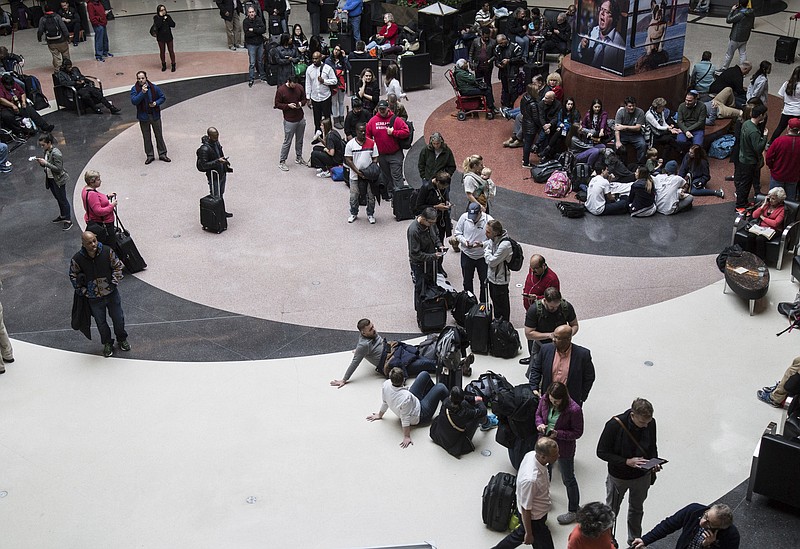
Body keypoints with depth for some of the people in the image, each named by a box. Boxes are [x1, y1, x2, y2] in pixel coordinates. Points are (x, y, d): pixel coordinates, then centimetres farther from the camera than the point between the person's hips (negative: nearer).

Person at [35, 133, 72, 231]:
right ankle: (62, 216, 38)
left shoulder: (56, 153, -25)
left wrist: (46, 163, -28)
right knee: (58, 198, 22)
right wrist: (41, 162, -9)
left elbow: (58, 169, -26)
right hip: (50, 179, 9)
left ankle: (68, 220, 10)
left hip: (59, 180, -9)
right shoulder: (46, 151, 3)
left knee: (62, 199, 1)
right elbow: (46, 166, 11)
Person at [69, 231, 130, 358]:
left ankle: (122, 339, 43)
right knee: (101, 322, 16)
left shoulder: (107, 251, -17)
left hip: (111, 294, 1)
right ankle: (107, 343, 39)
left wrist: (114, 283, -7)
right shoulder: (77, 259, -19)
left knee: (118, 318, 17)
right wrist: (83, 291, -5)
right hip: (94, 298, -1)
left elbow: (117, 266, -1)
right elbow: (73, 276, -2)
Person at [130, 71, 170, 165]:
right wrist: (142, 92, -28)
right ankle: (150, 155, 21)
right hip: (143, 117, 0)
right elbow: (134, 101, -20)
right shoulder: (134, 89, -7)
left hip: (155, 115, 0)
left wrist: (156, 103, -15)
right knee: (146, 137, 9)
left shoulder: (154, 87, -4)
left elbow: (162, 97, 4)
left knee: (159, 135, 9)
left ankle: (162, 154, 20)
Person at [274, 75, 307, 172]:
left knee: (299, 140, 16)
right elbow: (277, 104, -7)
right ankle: (281, 162, 10)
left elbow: (304, 99, 12)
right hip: (289, 121, -5)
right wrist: (288, 106, -20)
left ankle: (298, 158, 33)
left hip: (301, 119, 5)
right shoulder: (281, 90, -13)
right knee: (287, 142, -1)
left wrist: (301, 103, -10)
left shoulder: (299, 87, 0)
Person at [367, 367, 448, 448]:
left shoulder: (386, 384, -26)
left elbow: (384, 402, -8)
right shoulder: (406, 397, -43)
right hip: (420, 416, -7)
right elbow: (405, 419, -34)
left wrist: (380, 415, 10)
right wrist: (407, 437, -23)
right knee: (441, 387, -2)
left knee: (425, 374, 15)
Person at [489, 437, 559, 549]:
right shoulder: (531, 480, -42)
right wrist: (529, 534, -14)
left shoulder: (531, 454, -18)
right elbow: (525, 509, -28)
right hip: (533, 518, -8)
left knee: (520, 534, 31)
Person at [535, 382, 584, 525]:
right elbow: (538, 414, 5)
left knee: (568, 480, 11)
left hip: (564, 448, -5)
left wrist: (558, 434, -29)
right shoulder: (544, 400, -15)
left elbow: (578, 432, -19)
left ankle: (574, 511, 31)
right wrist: (540, 424, -17)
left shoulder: (574, 410, -30)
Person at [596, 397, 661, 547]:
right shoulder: (615, 425, -32)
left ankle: (634, 541, 50)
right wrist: (627, 462, -31)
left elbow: (652, 447, 1)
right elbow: (601, 452, -23)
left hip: (642, 476, 4)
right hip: (618, 477, -3)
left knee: (636, 510, 27)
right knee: (611, 512, 20)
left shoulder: (651, 423, -19)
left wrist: (654, 463, -17)